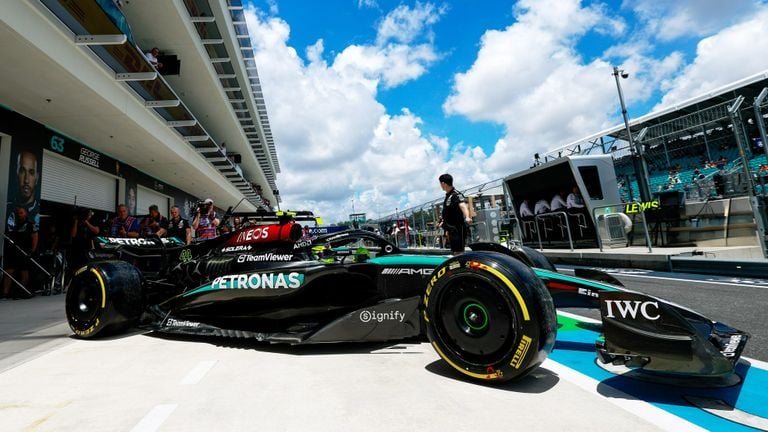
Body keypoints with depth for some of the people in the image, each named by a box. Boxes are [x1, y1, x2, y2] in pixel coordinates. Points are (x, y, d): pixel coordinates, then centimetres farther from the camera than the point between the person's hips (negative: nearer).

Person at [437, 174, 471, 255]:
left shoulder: (456, 195, -16)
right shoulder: (448, 195, 14)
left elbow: (463, 206, -36)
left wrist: (467, 217, -55)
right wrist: (442, 222, 42)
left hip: (459, 229, -10)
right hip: (452, 230, 10)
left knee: (458, 253, -11)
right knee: (454, 252, 17)